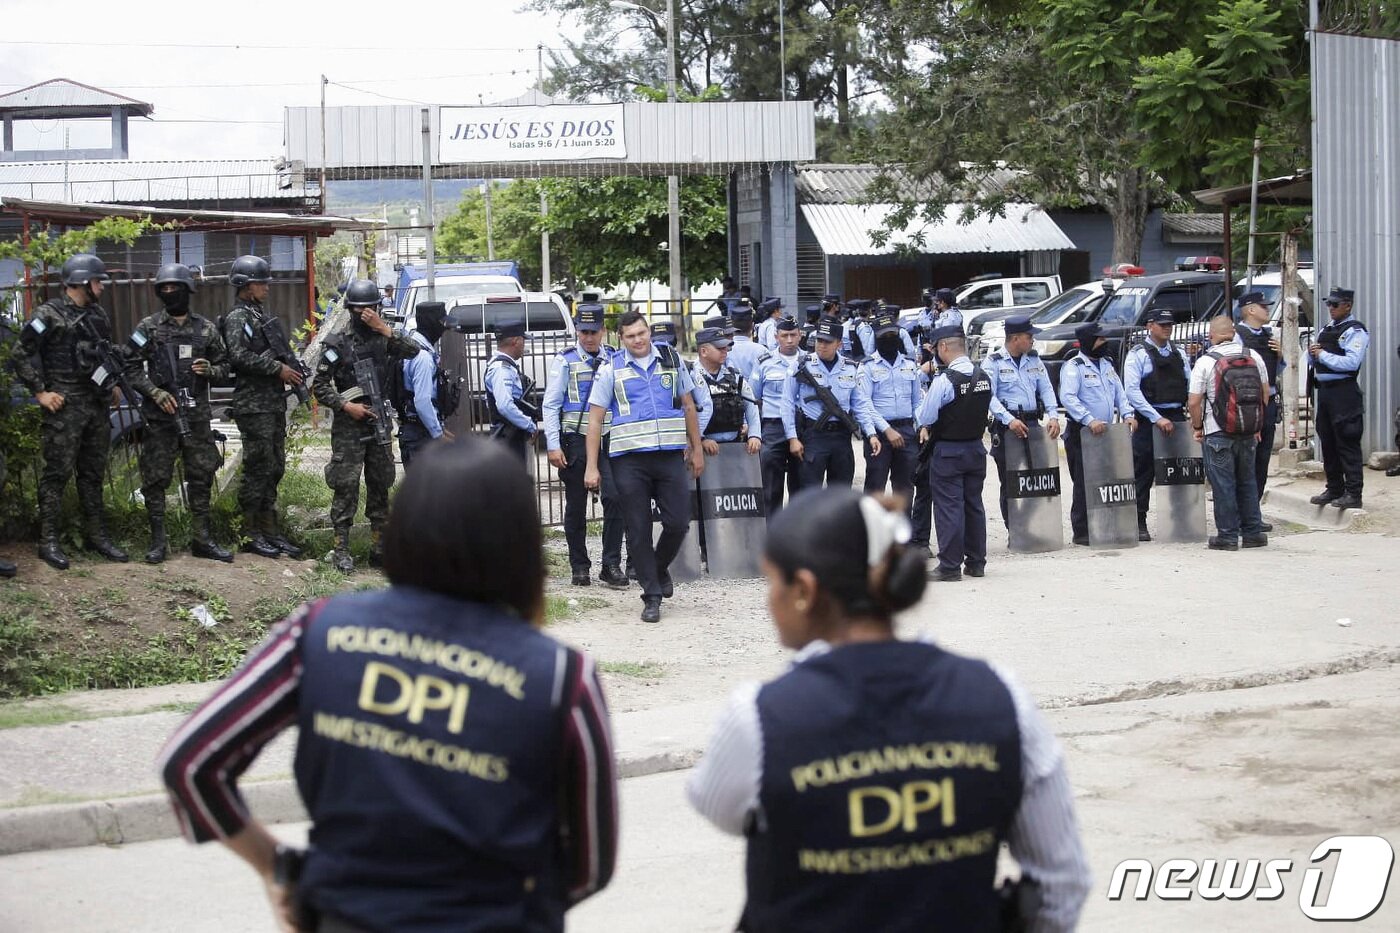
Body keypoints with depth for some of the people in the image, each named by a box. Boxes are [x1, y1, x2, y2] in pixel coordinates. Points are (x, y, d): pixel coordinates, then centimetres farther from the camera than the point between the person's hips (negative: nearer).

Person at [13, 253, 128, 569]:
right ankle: (48, 541, 0)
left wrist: (113, 384, 15)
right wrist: (40, 392, -13)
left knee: (93, 473, 12)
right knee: (58, 473, -5)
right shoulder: (49, 315, -10)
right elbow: (23, 354, -11)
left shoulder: (98, 315, 13)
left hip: (97, 406, 7)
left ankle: (96, 535, 20)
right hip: (64, 408, -7)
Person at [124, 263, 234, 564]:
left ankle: (202, 539, 14)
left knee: (201, 477, 6)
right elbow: (132, 368, -1)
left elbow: (224, 367, 13)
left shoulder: (206, 329, 7)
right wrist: (155, 392, -13)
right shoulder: (149, 327, 0)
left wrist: (210, 369, -9)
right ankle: (157, 541, 8)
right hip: (159, 415, -2)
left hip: (196, 415, 2)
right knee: (156, 478, 1)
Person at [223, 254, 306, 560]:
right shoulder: (237, 318, -9)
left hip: (275, 403, 9)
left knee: (274, 469, 11)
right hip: (253, 405, -9)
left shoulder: (263, 316, 19)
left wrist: (294, 370, 11)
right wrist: (278, 369, -19)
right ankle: (251, 534, 1)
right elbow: (240, 356, -22)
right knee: (257, 469, -6)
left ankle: (269, 531, 17)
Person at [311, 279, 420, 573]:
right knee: (346, 486, -6)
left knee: (380, 485, 9)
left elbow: (413, 351, -12)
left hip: (379, 423, 4)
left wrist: (383, 328, -17)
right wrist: (346, 406, -12)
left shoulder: (384, 339, 7)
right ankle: (341, 550, -4)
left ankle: (379, 548, 17)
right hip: (348, 427, -4)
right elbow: (319, 386, -2)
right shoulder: (338, 345, -3)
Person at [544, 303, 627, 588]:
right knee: (576, 506, 6)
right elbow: (550, 405, 0)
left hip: (609, 439, 1)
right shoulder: (565, 361, 2)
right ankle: (580, 567, 17)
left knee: (614, 498, -13)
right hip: (575, 439, -1)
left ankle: (611, 566, -6)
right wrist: (553, 446, -8)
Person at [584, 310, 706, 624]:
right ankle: (652, 596, 8)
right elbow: (595, 419, 2)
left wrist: (696, 449, 15)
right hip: (629, 460, -2)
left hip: (670, 455, 2)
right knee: (639, 530, 0)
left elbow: (688, 405, 17)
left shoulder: (671, 360, 9)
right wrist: (591, 467, -3)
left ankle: (660, 568, 29)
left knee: (678, 523, 0)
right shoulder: (611, 369, 2)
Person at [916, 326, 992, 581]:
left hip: (948, 451, -7)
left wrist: (925, 427, 8)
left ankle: (950, 566, 0)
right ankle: (976, 562, 20)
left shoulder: (944, 380, -19)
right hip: (976, 447, 7)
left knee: (948, 507, -1)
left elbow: (925, 418, -15)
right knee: (974, 504, 14)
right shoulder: (983, 378, 2)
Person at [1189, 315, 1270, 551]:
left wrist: (1197, 427, 4)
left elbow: (1194, 401, -11)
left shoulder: (1205, 362, -10)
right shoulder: (1253, 356, 3)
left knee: (1223, 485, 1)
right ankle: (1253, 533, 17)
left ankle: (1228, 535, 2)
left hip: (1217, 432, -4)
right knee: (1247, 482, 14)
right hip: (1248, 432, 4)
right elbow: (1265, 393, 10)